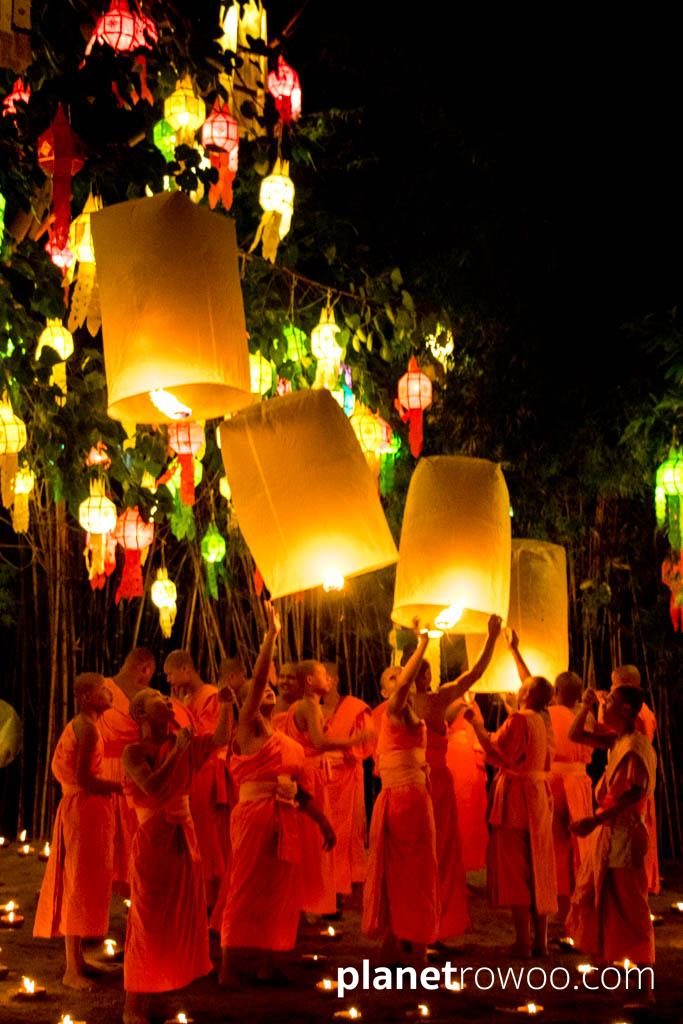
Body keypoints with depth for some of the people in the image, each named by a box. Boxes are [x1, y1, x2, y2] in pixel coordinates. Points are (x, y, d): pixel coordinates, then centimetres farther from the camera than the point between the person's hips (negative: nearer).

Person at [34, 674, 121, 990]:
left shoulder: (77, 725, 12)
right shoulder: (87, 728, -18)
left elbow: (59, 766, 18)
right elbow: (84, 780, -24)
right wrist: (121, 786, -16)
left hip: (79, 807, 10)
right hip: (86, 809, -10)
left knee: (81, 882, 15)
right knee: (81, 884, -6)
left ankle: (77, 958, 24)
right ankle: (72, 970, -2)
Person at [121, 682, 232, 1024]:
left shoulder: (180, 744, 7)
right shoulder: (134, 751, -11)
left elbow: (220, 739, 16)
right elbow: (153, 787, -26)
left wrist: (224, 706, 2)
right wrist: (177, 751, -21)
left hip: (183, 839, 7)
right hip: (153, 841, -7)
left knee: (179, 920, 12)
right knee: (148, 923, -2)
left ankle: (159, 993, 25)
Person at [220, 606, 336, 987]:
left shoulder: (285, 739, 18)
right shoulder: (249, 726, -3)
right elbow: (256, 679, -15)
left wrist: (322, 820, 19)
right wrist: (272, 635, -18)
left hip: (286, 819, 7)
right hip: (256, 814, -7)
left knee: (280, 891, 9)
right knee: (247, 889, -5)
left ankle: (269, 966, 18)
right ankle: (229, 970, 1)